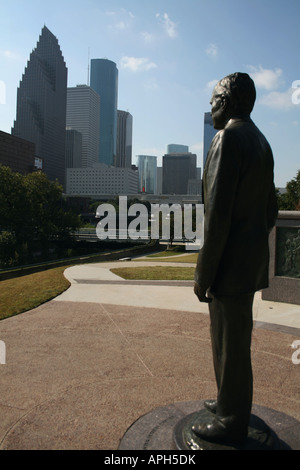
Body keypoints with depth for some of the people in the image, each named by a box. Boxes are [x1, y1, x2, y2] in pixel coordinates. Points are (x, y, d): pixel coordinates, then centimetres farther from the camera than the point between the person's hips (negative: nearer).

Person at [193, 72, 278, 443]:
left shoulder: (228, 138, -16)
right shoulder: (261, 142, 15)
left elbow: (218, 214, -23)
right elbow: (270, 209, 18)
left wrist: (203, 273, -18)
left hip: (230, 263, -10)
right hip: (251, 262, 10)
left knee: (230, 343, 4)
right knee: (233, 337, 22)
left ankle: (232, 423, 22)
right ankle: (232, 402, 39)